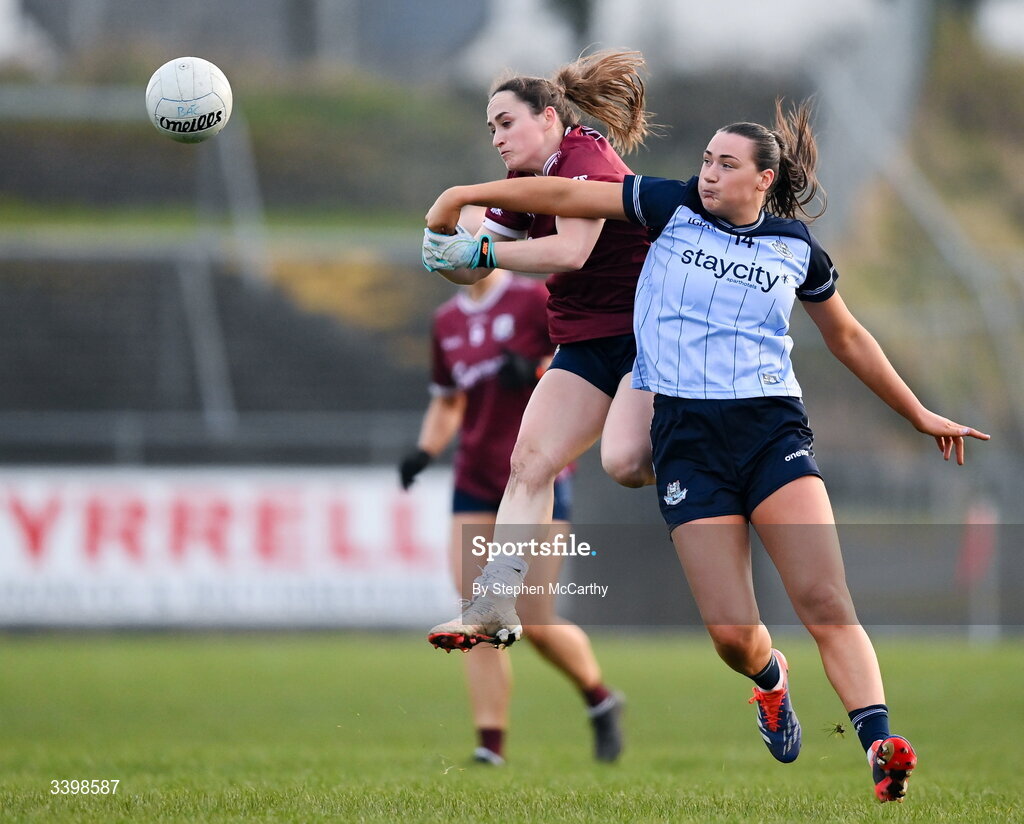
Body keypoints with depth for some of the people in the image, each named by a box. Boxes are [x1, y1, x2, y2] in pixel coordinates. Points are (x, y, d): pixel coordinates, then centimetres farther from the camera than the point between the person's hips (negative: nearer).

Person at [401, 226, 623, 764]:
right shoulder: (447, 322, 12)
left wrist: (538, 371, -23)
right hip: (475, 483, 5)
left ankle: (601, 701, 20)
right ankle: (491, 744, -4)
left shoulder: (534, 300, -6)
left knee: (537, 624, -7)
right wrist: (424, 452, 5)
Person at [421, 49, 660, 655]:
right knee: (530, 462, -6)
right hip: (586, 343, 8)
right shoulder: (524, 183, 12)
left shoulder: (587, 159, -14)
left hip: (651, 331, -8)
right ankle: (494, 605, -9)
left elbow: (570, 251, -28)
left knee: (626, 460, -28)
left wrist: (480, 250, -24)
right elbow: (473, 269, 13)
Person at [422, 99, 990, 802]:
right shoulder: (674, 207, 7)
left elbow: (849, 339, 24)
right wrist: (465, 194, 2)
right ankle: (770, 678, 28)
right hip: (687, 437, 0)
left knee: (824, 599, -19)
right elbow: (565, 196, 6)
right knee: (731, 631, -9)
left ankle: (882, 748, -26)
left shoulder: (797, 248, 10)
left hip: (773, 427, 0)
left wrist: (919, 414, 28)